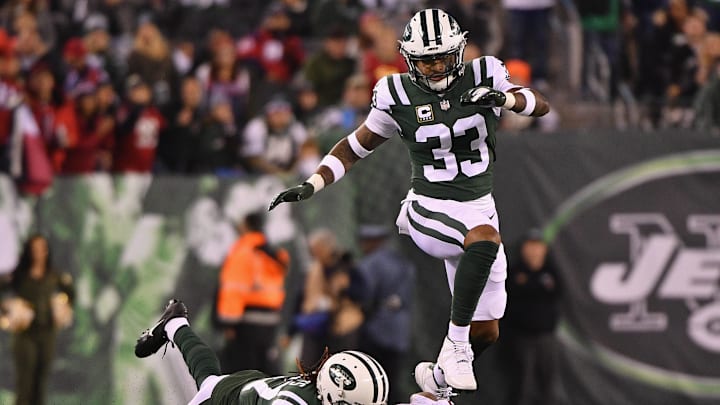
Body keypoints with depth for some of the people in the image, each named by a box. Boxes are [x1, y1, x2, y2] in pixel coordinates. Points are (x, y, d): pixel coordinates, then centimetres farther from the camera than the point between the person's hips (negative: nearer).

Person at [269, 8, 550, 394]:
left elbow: (542, 105, -7)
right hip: (429, 211, -4)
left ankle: (441, 375, 36)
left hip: (479, 209, 4)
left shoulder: (481, 78, -4)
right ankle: (455, 346, -30)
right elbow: (355, 147, 3)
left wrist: (504, 98, -27)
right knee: (485, 239, -39)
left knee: (486, 333, 6)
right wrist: (311, 185, -8)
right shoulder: (399, 96, -7)